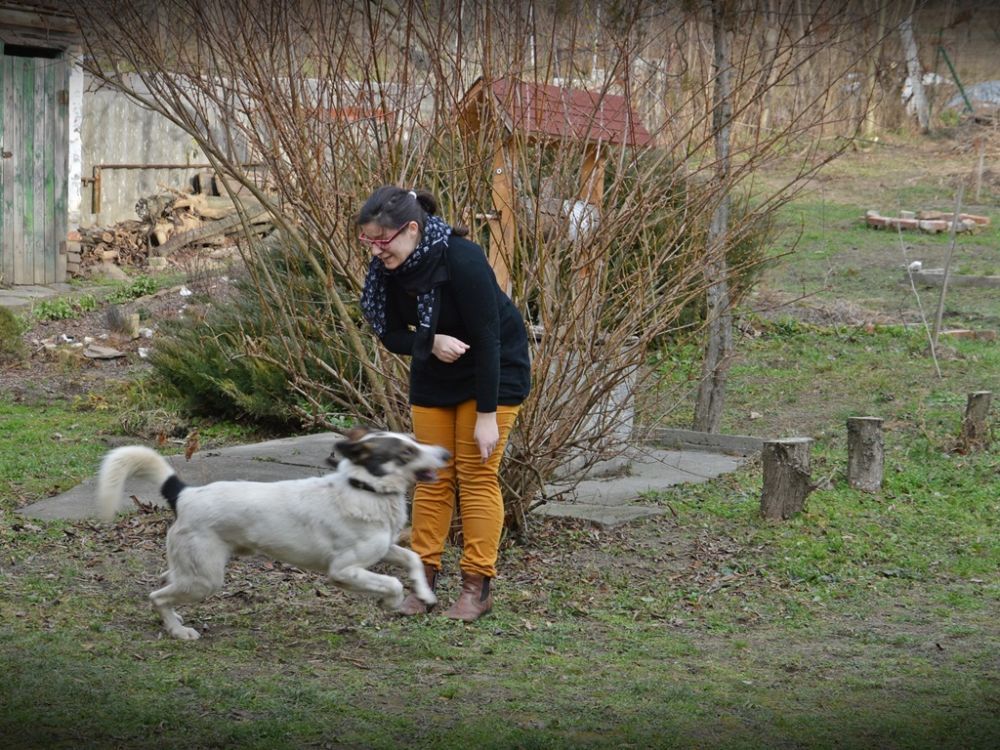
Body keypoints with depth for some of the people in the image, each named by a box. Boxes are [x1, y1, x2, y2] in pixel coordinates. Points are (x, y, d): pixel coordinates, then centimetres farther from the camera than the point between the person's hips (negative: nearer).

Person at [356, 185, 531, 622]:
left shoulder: (462, 261, -30)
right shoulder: (387, 269, -12)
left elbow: (487, 338, -27)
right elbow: (392, 335, -5)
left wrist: (487, 415, -25)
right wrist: (431, 342, -28)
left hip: (492, 371, -6)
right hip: (434, 377, 6)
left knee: (477, 474, -6)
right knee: (432, 475, 5)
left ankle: (477, 586, -1)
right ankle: (424, 578, 10)